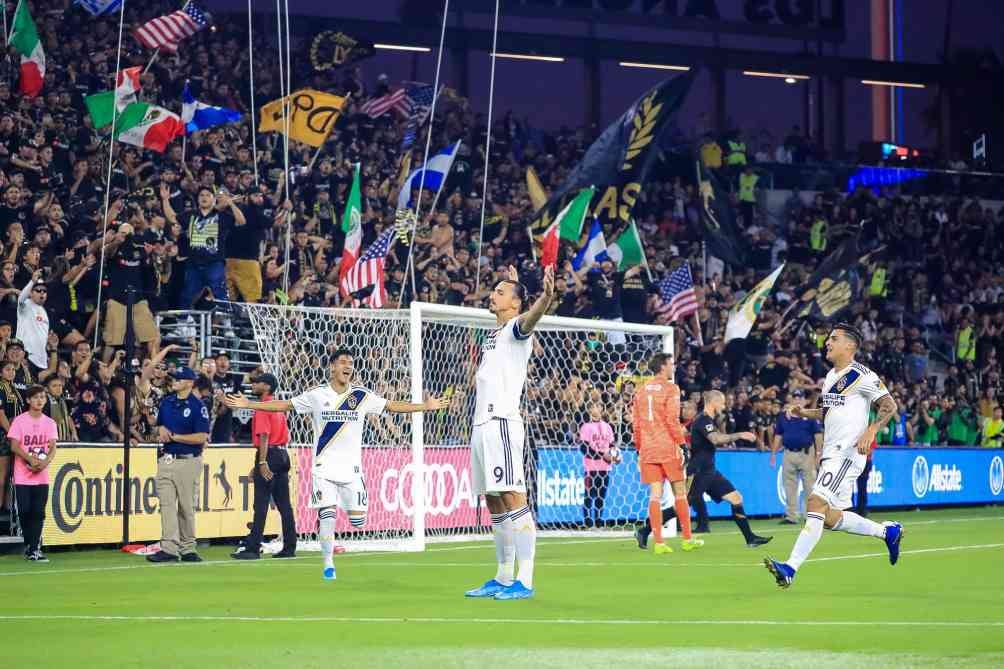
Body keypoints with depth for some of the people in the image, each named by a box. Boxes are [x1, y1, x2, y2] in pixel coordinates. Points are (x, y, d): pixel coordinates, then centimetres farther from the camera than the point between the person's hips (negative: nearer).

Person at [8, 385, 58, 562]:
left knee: (38, 512, -4)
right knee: (24, 511, -3)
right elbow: (14, 446, -7)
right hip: (22, 476, -2)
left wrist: (45, 462, -16)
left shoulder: (49, 422, 8)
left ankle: (34, 550, -4)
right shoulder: (19, 421, -2)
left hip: (42, 476, 2)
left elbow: (52, 447, 3)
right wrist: (31, 459, -21)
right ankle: (30, 544, 16)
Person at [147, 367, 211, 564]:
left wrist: (174, 436, -15)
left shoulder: (198, 407, -8)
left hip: (187, 461, -5)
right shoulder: (166, 402, 11)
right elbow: (159, 426, 24)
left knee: (186, 507, 1)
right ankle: (169, 548, -6)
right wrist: (161, 430, -1)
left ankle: (187, 549, 10)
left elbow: (202, 437, -14)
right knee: (166, 504, -3)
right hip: (166, 459, 5)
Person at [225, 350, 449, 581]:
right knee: (327, 516, -12)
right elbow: (283, 405, 2)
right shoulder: (316, 395, -1)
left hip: (351, 468, 2)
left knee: (358, 520, -3)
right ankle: (328, 564, 3)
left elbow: (392, 406, 7)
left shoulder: (362, 396, 2)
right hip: (324, 467, -2)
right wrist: (248, 404, -3)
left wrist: (425, 406, 2)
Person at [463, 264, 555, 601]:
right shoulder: (494, 333, 22)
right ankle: (503, 578, 16)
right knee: (494, 504, 11)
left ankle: (525, 582, -19)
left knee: (513, 499, -14)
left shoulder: (516, 327, -3)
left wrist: (545, 298, -51)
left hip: (502, 423, -9)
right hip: (481, 424, 9)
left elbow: (529, 319, -28)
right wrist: (513, 283, 57)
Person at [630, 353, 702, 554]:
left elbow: (636, 423, 12)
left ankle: (658, 543, -4)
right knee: (680, 492, 6)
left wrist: (639, 450, 17)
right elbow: (672, 419, -12)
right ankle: (687, 539, 12)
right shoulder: (670, 388, -5)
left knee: (655, 495, 1)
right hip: (668, 447, -5)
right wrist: (681, 445, -10)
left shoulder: (641, 390, 12)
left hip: (647, 449, 5)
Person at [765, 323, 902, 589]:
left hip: (848, 453, -10)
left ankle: (790, 568, -27)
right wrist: (803, 412, 14)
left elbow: (889, 406, -9)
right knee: (830, 518, 10)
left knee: (815, 503, -21)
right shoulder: (830, 376, 18)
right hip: (831, 454, 10)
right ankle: (888, 531, 28)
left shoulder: (861, 375, -9)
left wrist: (870, 431, -23)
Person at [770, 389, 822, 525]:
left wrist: (818, 453, -10)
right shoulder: (783, 416, 11)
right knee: (789, 488, 5)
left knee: (810, 486, -3)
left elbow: (818, 435, -2)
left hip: (806, 454, -4)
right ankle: (791, 516, 9)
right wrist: (773, 454, 9)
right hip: (789, 454, 4)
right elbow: (778, 436, 14)